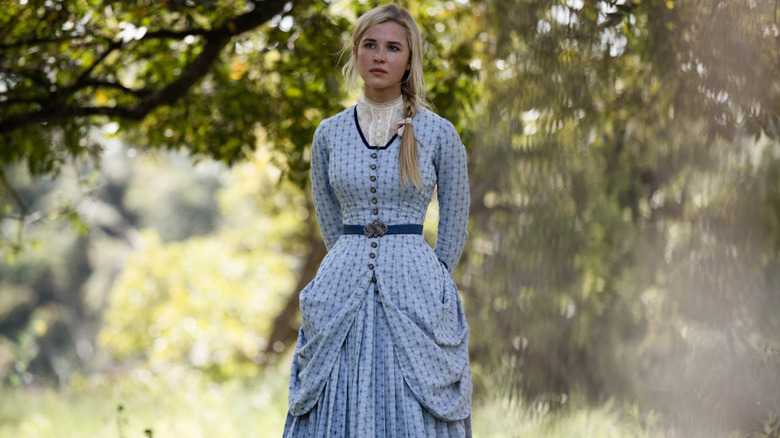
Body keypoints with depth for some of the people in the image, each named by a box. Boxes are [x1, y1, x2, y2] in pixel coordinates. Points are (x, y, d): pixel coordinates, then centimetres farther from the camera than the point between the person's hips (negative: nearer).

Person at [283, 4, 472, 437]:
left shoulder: (439, 134, 0)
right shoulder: (328, 134, 7)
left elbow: (454, 231, 8)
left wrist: (425, 287, 9)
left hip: (414, 298, -2)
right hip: (342, 291, 2)